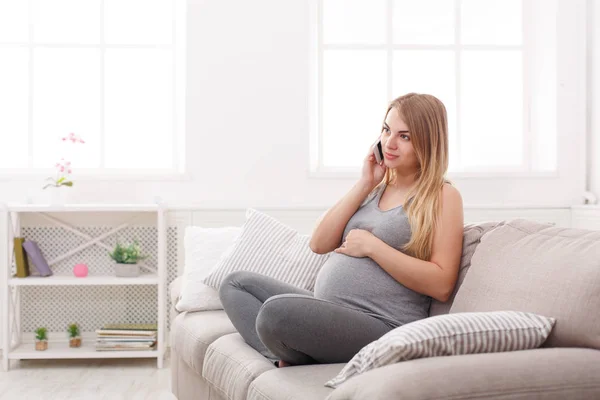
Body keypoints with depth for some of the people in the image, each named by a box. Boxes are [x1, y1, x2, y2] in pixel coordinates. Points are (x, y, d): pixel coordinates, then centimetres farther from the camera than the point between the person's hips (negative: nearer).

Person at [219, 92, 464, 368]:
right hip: (328, 314, 9)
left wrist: (371, 246, -13)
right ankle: (285, 360, -14)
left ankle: (298, 360, 0)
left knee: (278, 310, -33)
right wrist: (364, 184, 2)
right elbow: (319, 244, 7)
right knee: (237, 283, 9)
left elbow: (441, 285, -14)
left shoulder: (443, 196, -2)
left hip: (382, 326, -9)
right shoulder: (376, 187, 18)